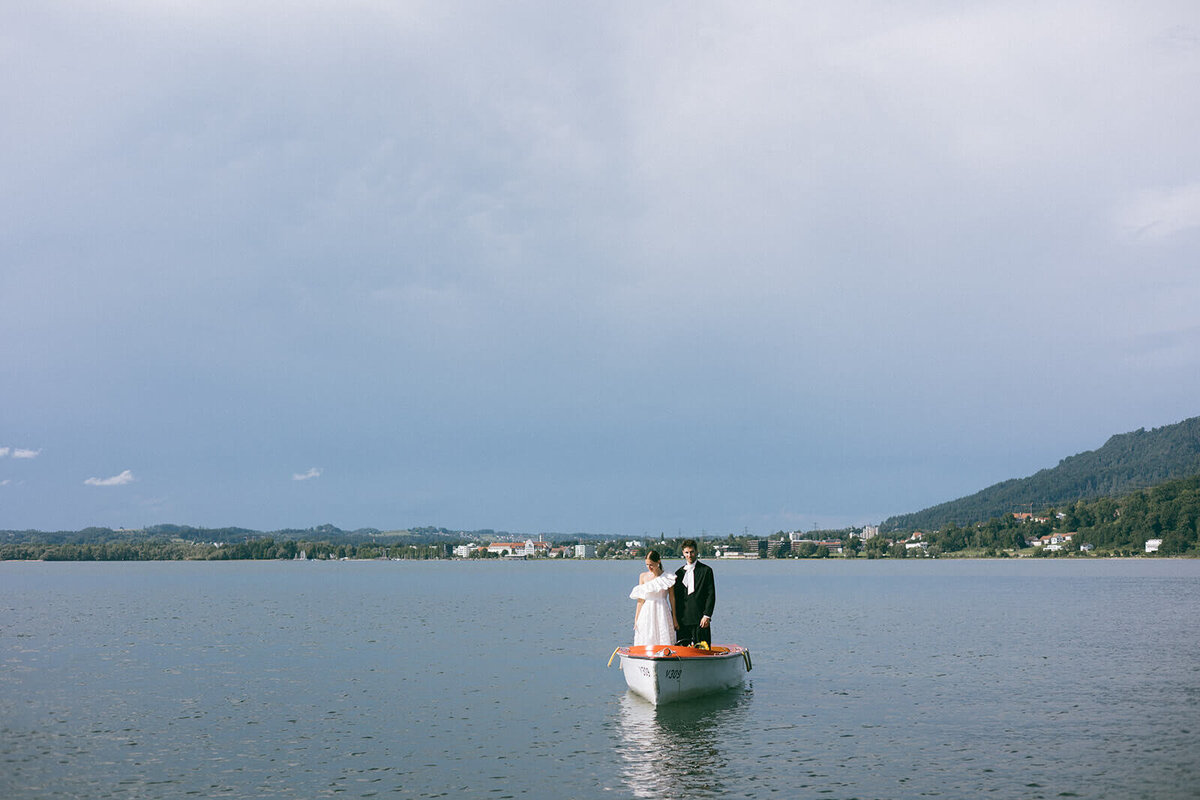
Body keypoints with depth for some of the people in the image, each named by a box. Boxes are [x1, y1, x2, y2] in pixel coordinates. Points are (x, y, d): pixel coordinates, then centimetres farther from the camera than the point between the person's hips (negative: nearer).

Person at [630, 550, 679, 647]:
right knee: (646, 641, -3)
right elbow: (640, 600, 9)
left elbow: (672, 599, 4)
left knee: (663, 641, -6)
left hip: (662, 613, -2)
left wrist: (674, 618, 2)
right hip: (647, 612, 2)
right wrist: (636, 619, 5)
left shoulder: (667, 577, 0)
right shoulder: (643, 576, 6)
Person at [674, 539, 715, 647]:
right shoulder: (679, 572, 14)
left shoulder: (706, 570, 2)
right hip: (682, 620, 4)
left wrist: (707, 616, -11)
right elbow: (676, 597, 16)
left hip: (700, 619, -4)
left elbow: (711, 595, -3)